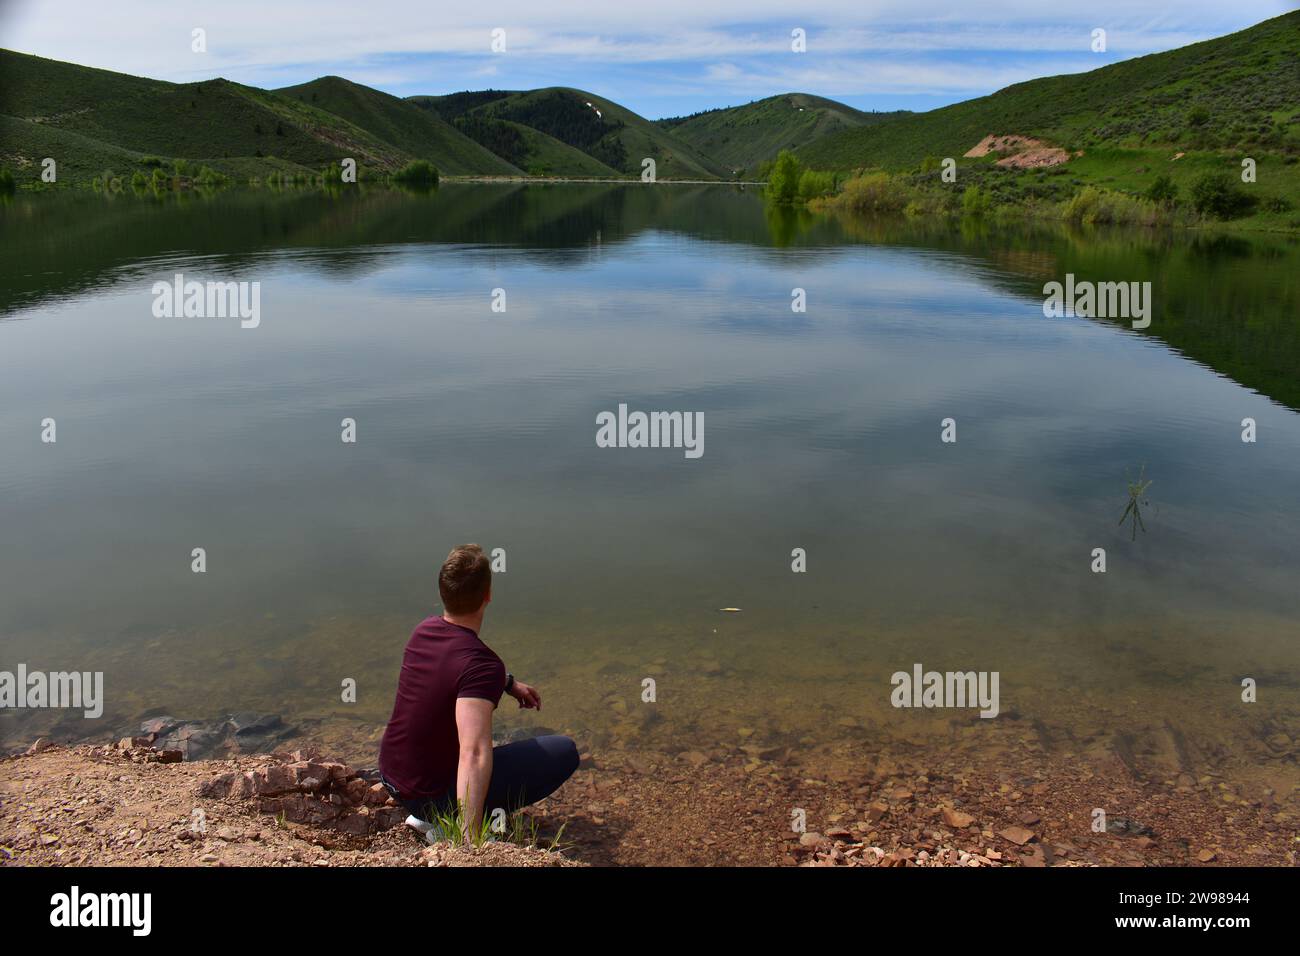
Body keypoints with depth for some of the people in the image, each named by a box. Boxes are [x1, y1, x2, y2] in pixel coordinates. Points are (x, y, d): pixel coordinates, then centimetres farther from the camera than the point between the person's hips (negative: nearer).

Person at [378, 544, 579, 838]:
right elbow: (474, 756, -40)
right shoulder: (483, 665, -29)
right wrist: (470, 837, -43)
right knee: (564, 751, -6)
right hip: (432, 796, -7)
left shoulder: (423, 631, -4)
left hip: (389, 773, 7)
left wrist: (510, 684, 15)